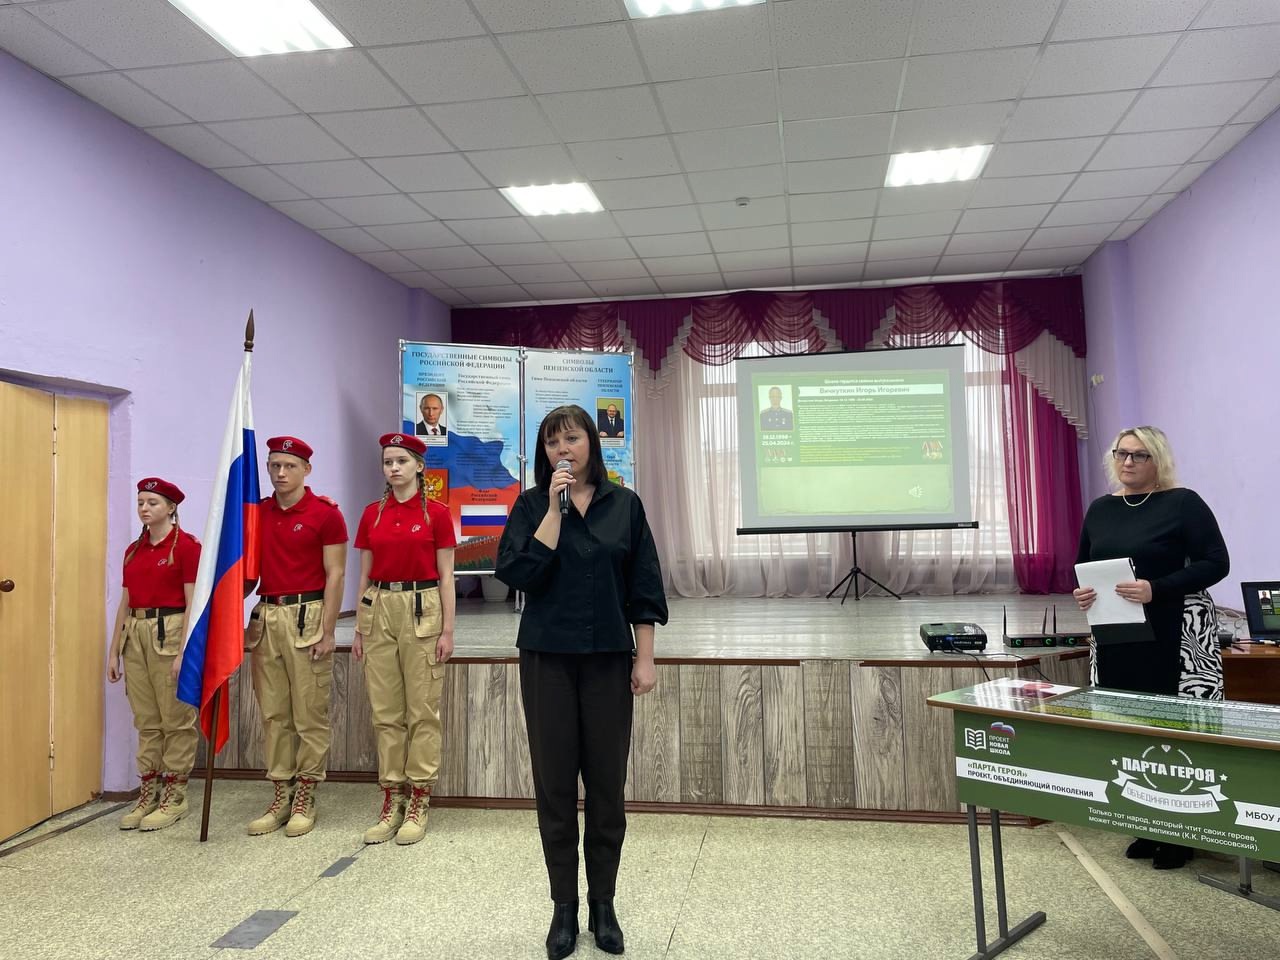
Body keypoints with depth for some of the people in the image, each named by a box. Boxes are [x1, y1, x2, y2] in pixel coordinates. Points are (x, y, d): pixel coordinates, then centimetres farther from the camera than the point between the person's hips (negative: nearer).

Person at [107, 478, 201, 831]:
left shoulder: (186, 545, -7)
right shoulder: (134, 550, 14)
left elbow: (193, 603, -11)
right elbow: (125, 603, 17)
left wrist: (183, 652, -17)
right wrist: (114, 651, 13)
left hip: (170, 633, -7)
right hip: (136, 634, 7)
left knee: (176, 719, 0)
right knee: (146, 720, 11)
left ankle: (175, 797, 9)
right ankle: (148, 793, 20)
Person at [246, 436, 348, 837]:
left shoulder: (325, 512, -5)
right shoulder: (257, 512, 10)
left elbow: (334, 574, -7)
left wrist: (327, 631, -12)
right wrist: (250, 621, 5)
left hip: (307, 615, -5)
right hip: (266, 616, 5)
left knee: (309, 714, 0)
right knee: (273, 714, 9)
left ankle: (305, 799, 12)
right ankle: (280, 797, 19)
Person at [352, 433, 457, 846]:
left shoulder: (436, 513, -3)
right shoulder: (371, 514, 9)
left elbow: (445, 577, -3)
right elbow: (365, 576, 12)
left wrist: (447, 630, -7)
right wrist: (359, 629, 9)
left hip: (422, 611, -4)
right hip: (380, 610, 4)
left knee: (423, 711, 1)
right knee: (385, 711, 8)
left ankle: (418, 802, 12)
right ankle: (391, 800, 18)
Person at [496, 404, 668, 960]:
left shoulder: (624, 505, 2)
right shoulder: (532, 505, 1)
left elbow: (644, 588, 3)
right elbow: (516, 572, -13)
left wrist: (645, 659, -2)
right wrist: (555, 508, -15)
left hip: (608, 658, 1)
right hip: (547, 658, 0)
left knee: (607, 783, 7)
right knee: (554, 784, 6)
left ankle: (603, 906, 24)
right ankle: (564, 908, 22)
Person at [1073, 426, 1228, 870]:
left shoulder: (1182, 503, -6)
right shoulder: (1100, 509, 11)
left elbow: (1215, 563, -11)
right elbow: (1082, 565, 19)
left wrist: (1157, 590, -22)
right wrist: (1080, 591, -3)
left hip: (1171, 641, -5)